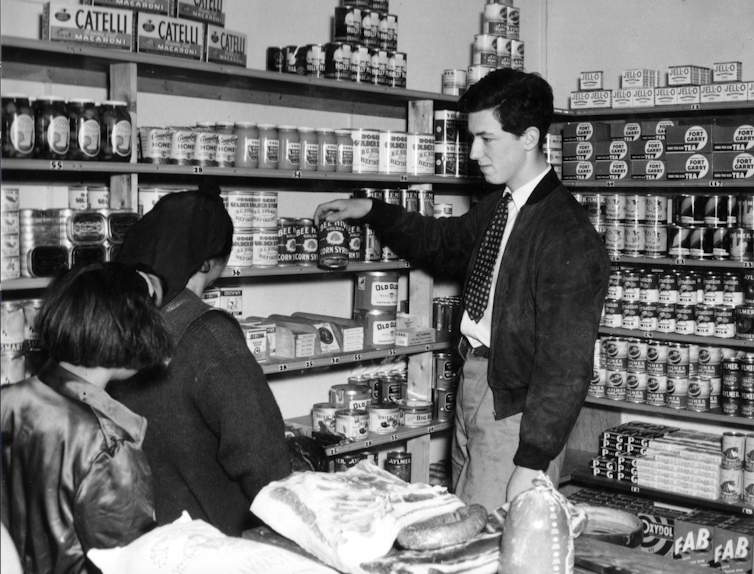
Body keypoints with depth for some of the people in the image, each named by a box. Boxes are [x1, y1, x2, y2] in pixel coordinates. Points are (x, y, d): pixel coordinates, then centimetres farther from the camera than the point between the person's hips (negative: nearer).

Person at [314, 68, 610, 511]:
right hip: (473, 379, 8)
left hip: (516, 407, -8)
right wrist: (370, 210, 18)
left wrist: (532, 464, -22)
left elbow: (566, 365, -21)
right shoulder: (499, 206, 7)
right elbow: (442, 242, 27)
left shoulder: (570, 239, -20)